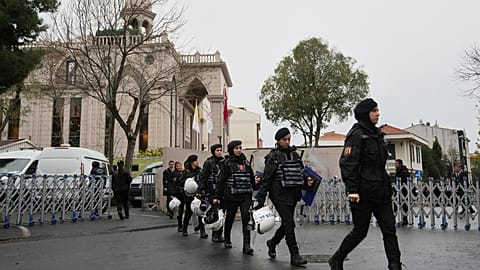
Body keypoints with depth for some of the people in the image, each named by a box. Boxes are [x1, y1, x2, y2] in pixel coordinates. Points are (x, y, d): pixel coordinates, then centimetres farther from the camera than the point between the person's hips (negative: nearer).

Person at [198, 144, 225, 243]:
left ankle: (220, 234, 12)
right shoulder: (209, 162, -1)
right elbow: (203, 177, -4)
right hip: (212, 191, -4)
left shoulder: (224, 162, 11)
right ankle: (214, 234, 7)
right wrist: (200, 190, -11)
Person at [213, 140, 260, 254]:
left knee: (246, 218, -9)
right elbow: (221, 180, -4)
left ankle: (246, 245, -8)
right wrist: (217, 196, -7)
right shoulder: (227, 163, -1)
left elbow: (251, 177, 20)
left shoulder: (245, 162, 12)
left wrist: (255, 182, -1)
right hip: (231, 195, -2)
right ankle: (227, 240, 33)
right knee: (230, 218, 11)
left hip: (245, 195, 3)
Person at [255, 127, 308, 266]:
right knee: (289, 223, -10)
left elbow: (300, 172, 22)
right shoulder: (273, 156, -6)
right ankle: (295, 255, 0)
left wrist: (307, 180, 5)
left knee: (287, 223, 13)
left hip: (293, 195, 7)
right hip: (280, 194, -6)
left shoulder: (294, 154, 12)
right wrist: (261, 197, -11)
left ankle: (272, 243, 37)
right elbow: (266, 178, -8)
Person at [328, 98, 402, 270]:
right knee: (360, 231, 3)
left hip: (380, 191, 8)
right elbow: (347, 163, -17)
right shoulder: (357, 134, -10)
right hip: (363, 193, -8)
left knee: (389, 230, 3)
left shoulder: (376, 134, 16)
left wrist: (386, 187, 21)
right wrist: (352, 189, -24)